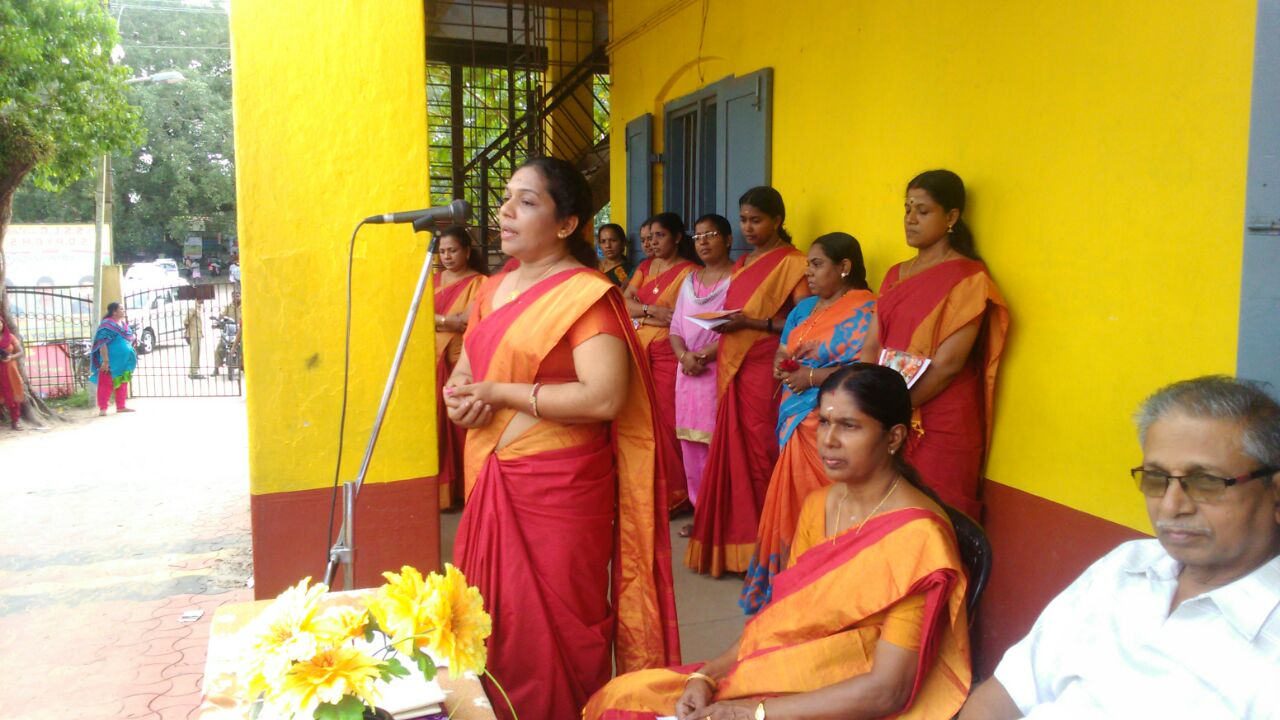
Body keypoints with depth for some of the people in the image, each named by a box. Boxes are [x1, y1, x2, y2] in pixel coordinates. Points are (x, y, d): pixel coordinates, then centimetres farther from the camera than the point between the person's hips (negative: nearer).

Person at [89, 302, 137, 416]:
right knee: (106, 385, -5)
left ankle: (120, 407, 20)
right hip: (111, 361, -8)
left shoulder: (124, 324, 13)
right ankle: (102, 408, -1)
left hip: (123, 361, 8)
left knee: (122, 384, 12)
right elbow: (102, 343, -18)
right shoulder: (107, 325, -12)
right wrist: (105, 361, -23)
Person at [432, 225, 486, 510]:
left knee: (458, 426, -2)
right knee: (436, 425, 3)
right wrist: (449, 320, -7)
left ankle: (458, 489, 7)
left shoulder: (477, 282, -3)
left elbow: (468, 321, -16)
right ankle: (437, 488, 10)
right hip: (433, 362, 5)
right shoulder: (435, 279, 15)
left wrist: (436, 320, -10)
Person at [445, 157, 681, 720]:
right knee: (497, 617, 17)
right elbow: (465, 370, 22)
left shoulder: (585, 294, -13)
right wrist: (458, 397, -3)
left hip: (559, 484, -7)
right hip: (493, 480, 8)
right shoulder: (493, 290, 12)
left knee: (554, 629, 5)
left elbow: (604, 398, -23)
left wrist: (499, 393, -18)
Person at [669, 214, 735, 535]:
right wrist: (684, 355, -5)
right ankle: (701, 511, 16)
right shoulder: (690, 279, 18)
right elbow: (675, 327, 14)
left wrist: (704, 355, -16)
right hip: (688, 372, 6)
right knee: (691, 445, 7)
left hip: (721, 370, -6)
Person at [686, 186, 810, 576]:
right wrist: (723, 324, 5)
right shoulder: (742, 263, 19)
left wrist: (752, 323, -19)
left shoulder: (792, 262, -5)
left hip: (766, 370, -7)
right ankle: (735, 536, 13)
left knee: (760, 453, -7)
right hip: (732, 367, 7)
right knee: (732, 450, 5)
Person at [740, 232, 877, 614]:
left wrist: (812, 376, -16)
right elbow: (782, 351, 23)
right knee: (792, 505, 10)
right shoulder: (805, 307, 18)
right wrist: (781, 364, 0)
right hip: (795, 418, 8)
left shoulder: (865, 310, -8)